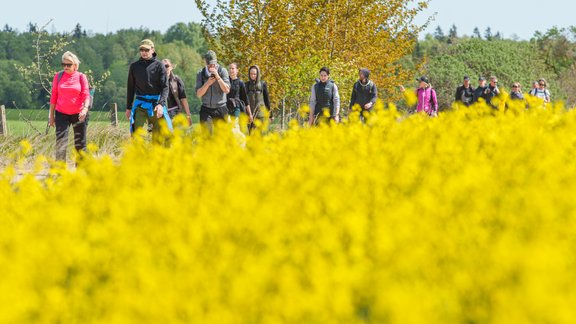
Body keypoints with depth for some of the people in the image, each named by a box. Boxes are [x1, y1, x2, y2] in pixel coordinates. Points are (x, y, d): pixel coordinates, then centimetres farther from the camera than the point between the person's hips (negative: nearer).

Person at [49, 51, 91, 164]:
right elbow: (54, 96, 8)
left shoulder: (81, 77, 0)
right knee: (61, 142, -11)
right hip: (61, 114, 0)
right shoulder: (58, 76, 4)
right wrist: (51, 115, 7)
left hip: (78, 114, 0)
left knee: (80, 144, 6)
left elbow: (86, 95, -4)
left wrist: (85, 108, -23)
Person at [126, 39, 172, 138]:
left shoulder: (159, 66, 3)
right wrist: (128, 107, 15)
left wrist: (161, 104, -19)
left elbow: (165, 87, -4)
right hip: (140, 104, 1)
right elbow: (130, 88, 18)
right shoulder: (134, 66, 11)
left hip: (156, 103, -1)